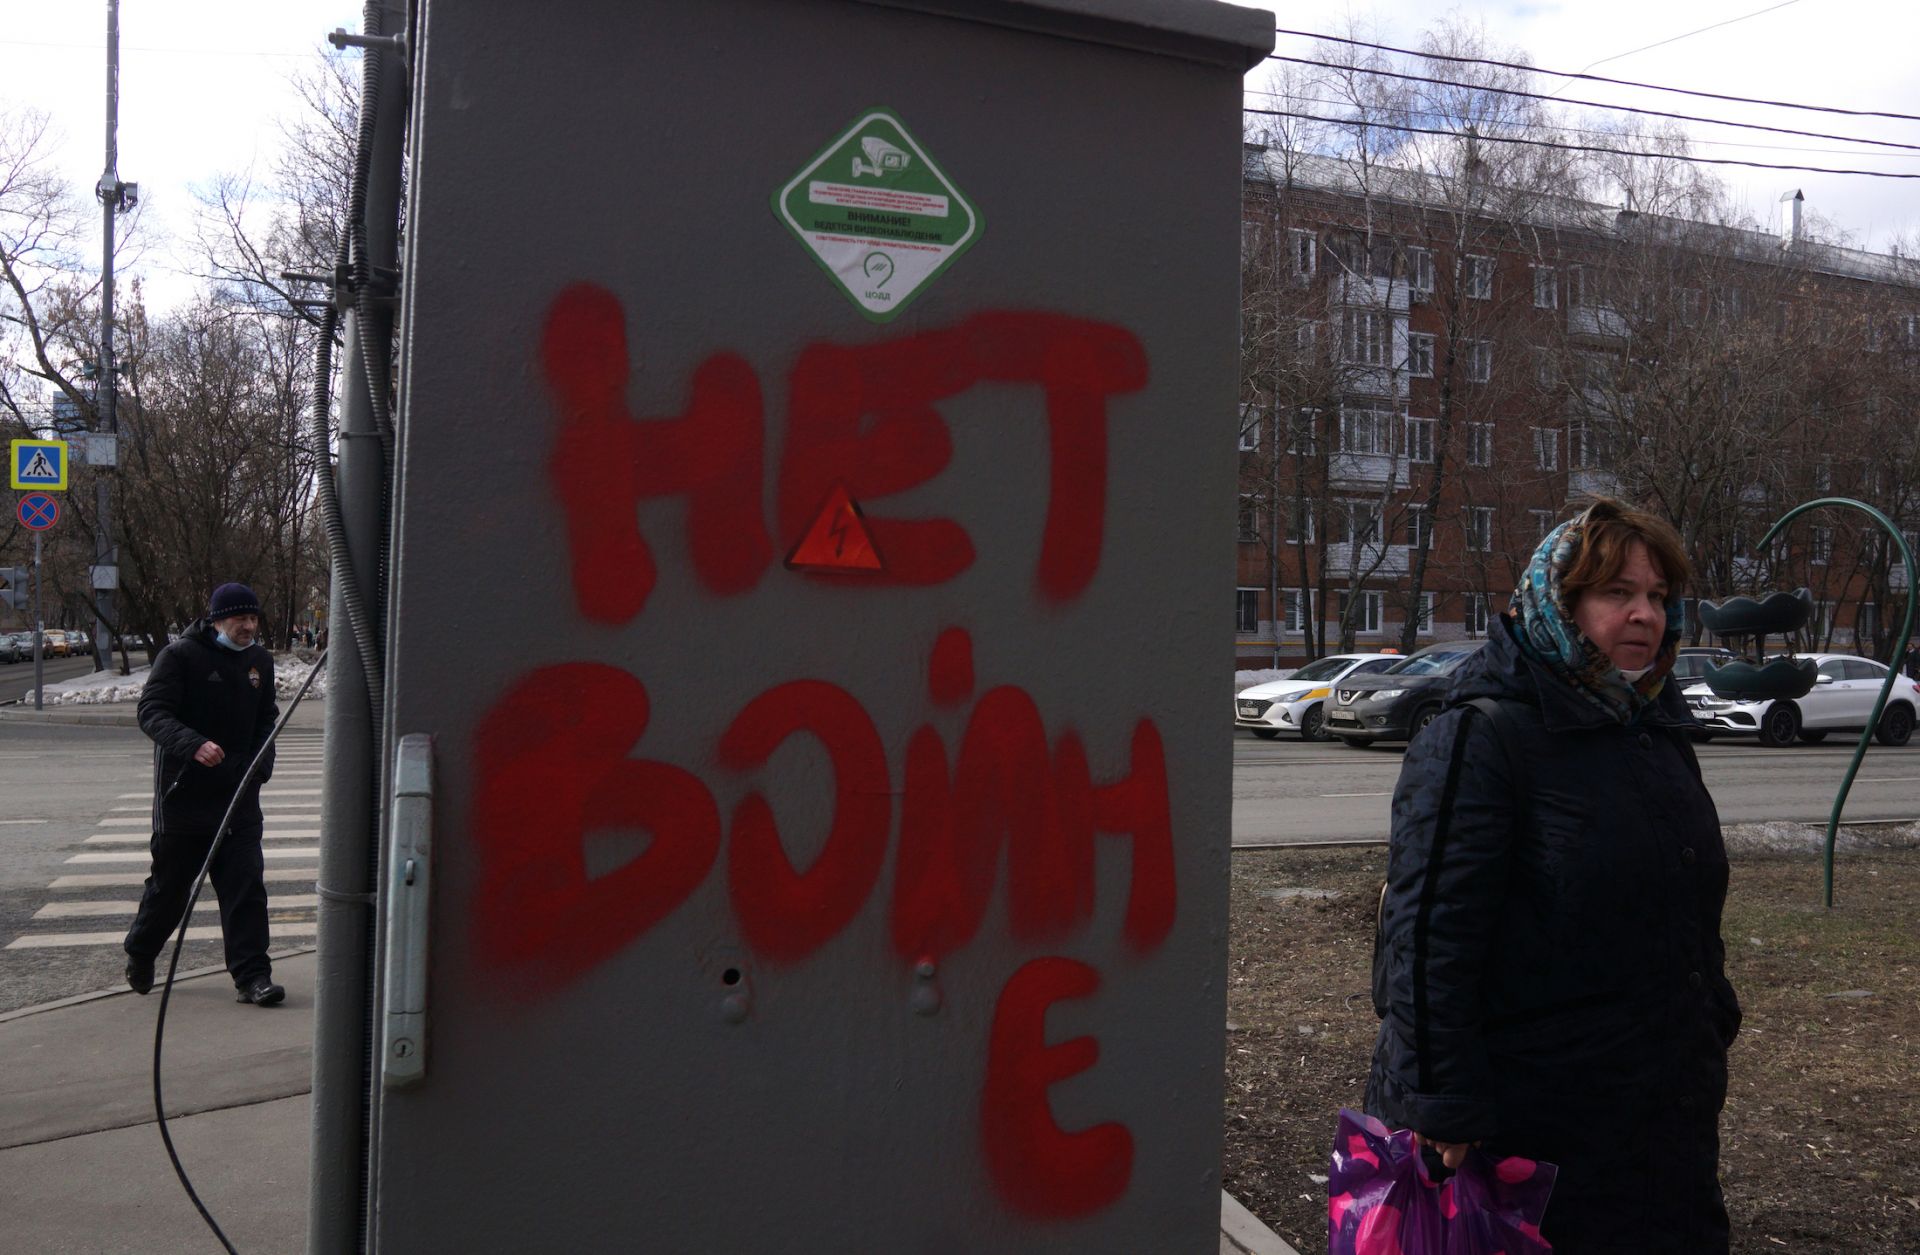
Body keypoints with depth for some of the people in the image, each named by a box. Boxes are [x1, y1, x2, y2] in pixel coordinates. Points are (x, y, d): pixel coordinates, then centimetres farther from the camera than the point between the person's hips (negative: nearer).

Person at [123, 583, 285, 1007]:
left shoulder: (259, 661, 10)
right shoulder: (179, 656, -8)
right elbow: (151, 712, -17)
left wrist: (261, 763, 3)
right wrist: (193, 745, -34)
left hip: (238, 794, 4)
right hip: (183, 792, -4)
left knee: (246, 884, -5)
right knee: (170, 882, 11)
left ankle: (252, 976, -4)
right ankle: (140, 955, 37)